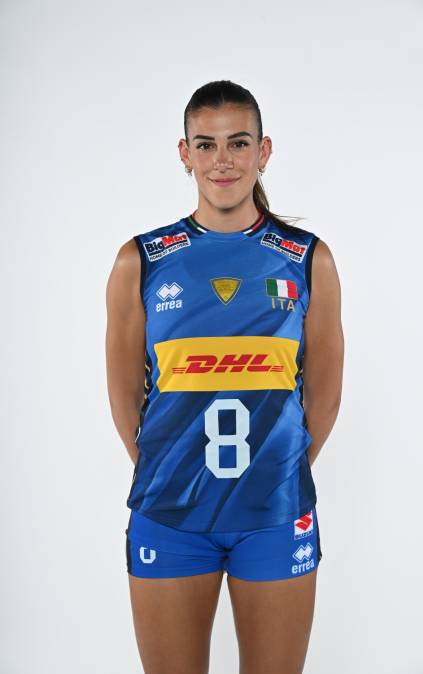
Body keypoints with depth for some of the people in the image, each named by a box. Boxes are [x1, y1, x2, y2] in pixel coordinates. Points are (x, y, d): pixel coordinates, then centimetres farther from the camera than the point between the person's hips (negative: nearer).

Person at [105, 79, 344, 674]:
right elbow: (125, 396, 6)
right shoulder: (140, 261, 1)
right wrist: (165, 481, 7)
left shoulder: (310, 259, 2)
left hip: (276, 514, 1)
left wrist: (279, 478, 8)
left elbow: (323, 395, 8)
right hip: (167, 515, 0)